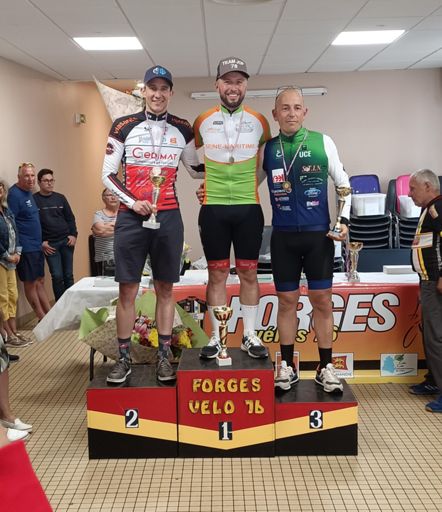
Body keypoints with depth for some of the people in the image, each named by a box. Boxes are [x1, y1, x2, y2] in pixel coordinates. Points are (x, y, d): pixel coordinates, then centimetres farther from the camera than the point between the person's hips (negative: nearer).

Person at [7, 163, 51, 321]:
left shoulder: (28, 192, 11)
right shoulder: (14, 194, -16)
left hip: (36, 246, 9)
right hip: (26, 248, -9)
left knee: (40, 281, 15)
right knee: (30, 283, 3)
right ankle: (43, 319, 12)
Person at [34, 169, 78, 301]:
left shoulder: (60, 198, 9)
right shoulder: (33, 199, -3)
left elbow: (70, 218, 13)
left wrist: (73, 235, 0)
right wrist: (41, 242, -8)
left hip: (66, 241, 3)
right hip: (50, 244, -3)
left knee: (68, 275, 6)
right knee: (57, 276, -6)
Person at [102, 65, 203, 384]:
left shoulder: (182, 130, 7)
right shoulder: (124, 127, 2)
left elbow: (196, 169, 18)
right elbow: (108, 174, 2)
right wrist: (133, 202, -10)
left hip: (168, 217, 2)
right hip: (131, 217, -1)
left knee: (165, 288, 7)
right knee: (127, 289, 1)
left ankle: (164, 357, 16)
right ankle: (124, 358, 12)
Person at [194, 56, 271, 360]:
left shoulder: (259, 122, 4)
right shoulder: (202, 122, 4)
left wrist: (250, 185, 10)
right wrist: (205, 184, 9)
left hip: (249, 207, 0)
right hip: (213, 208, 0)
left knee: (248, 273, 5)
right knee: (217, 274, 5)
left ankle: (250, 336, 16)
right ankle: (217, 337, 14)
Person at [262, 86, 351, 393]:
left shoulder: (323, 143, -1)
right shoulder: (267, 148, 3)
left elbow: (343, 183, 6)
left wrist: (344, 220, -3)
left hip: (319, 234, -1)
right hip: (283, 236, 1)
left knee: (322, 300, 3)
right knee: (287, 300, 7)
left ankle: (326, 367, 16)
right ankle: (287, 366, 19)